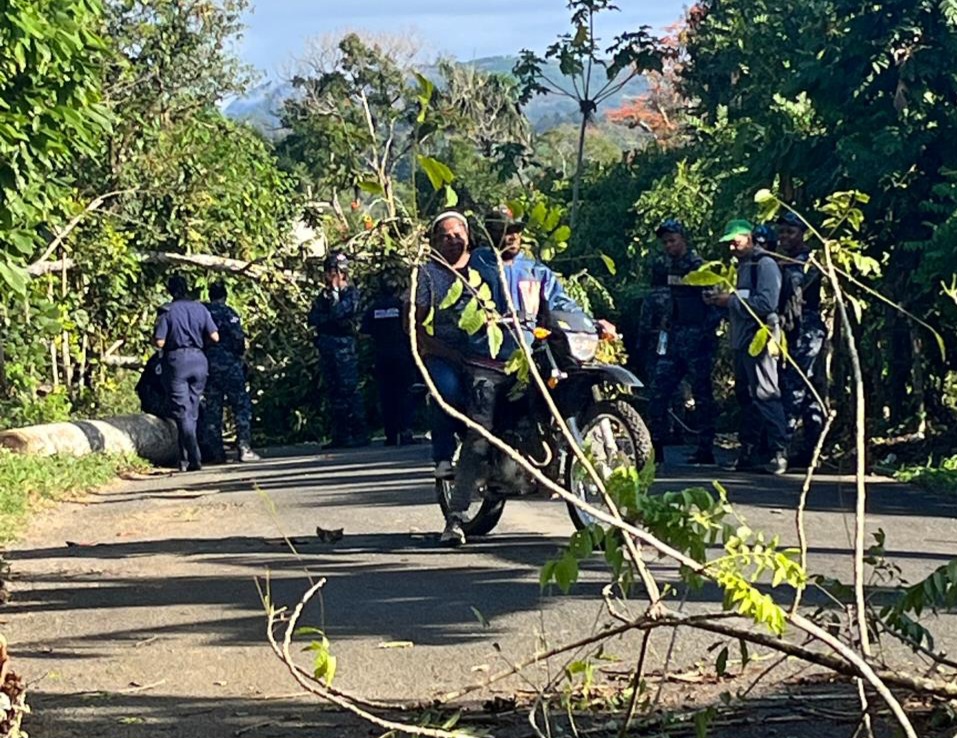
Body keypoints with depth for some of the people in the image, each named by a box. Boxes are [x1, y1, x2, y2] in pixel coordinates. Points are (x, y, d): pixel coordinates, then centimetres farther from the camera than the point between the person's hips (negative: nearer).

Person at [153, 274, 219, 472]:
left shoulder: (167, 311, -7)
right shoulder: (200, 308, 3)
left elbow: (159, 342, -12)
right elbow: (215, 337, 0)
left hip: (176, 361, -4)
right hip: (198, 360, 4)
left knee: (182, 413, -3)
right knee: (192, 413, 13)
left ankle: (194, 459, -14)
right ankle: (185, 459, 16)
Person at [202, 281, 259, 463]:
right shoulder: (227, 312, -7)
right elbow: (238, 338, -14)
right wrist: (240, 353, 3)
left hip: (207, 365, 5)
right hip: (229, 365, -5)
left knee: (212, 408, 9)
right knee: (242, 406, 0)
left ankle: (216, 452, 7)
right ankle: (244, 448, -8)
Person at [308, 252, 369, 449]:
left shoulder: (351, 292, -2)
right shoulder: (324, 294, 16)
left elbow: (339, 312, -17)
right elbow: (313, 318, 8)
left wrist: (334, 292, -8)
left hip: (344, 346, -7)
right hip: (326, 346, 7)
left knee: (349, 390, -10)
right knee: (333, 391, 6)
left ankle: (359, 433, -9)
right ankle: (340, 435, 10)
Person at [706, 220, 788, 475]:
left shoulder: (765, 264, -8)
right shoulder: (743, 265, 21)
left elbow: (767, 303, -19)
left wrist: (732, 300, -14)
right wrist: (722, 300, 6)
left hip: (759, 338, -10)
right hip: (742, 339, 10)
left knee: (766, 394, -14)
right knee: (745, 396, 11)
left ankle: (779, 452, -16)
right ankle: (748, 452, 16)